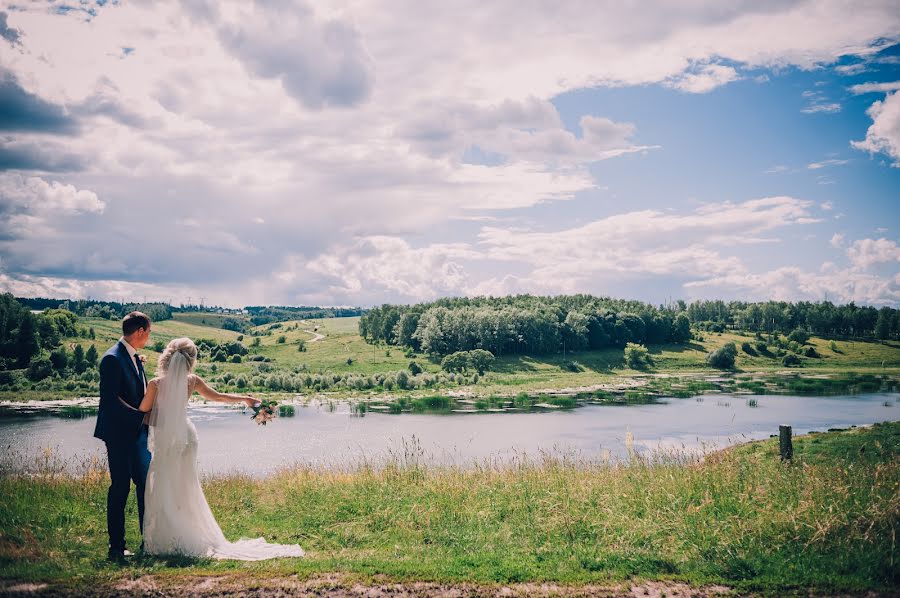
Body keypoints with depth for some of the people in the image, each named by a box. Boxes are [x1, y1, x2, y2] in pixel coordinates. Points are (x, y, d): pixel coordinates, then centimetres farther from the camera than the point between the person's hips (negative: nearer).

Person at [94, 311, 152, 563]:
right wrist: (140, 417, -17)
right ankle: (116, 548, 6)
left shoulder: (135, 358, 13)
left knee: (145, 484, 11)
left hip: (138, 432, 9)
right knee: (120, 487, -3)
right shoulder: (113, 359, -15)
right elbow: (110, 399, -21)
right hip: (120, 434, -9)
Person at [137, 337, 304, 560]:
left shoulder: (155, 384, -17)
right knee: (185, 487, 15)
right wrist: (244, 398, 19)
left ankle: (167, 541, 8)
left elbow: (143, 410, -2)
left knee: (164, 490, 5)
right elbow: (217, 396, 5)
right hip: (185, 435, 5)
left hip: (166, 439, -5)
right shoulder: (192, 381, -6)